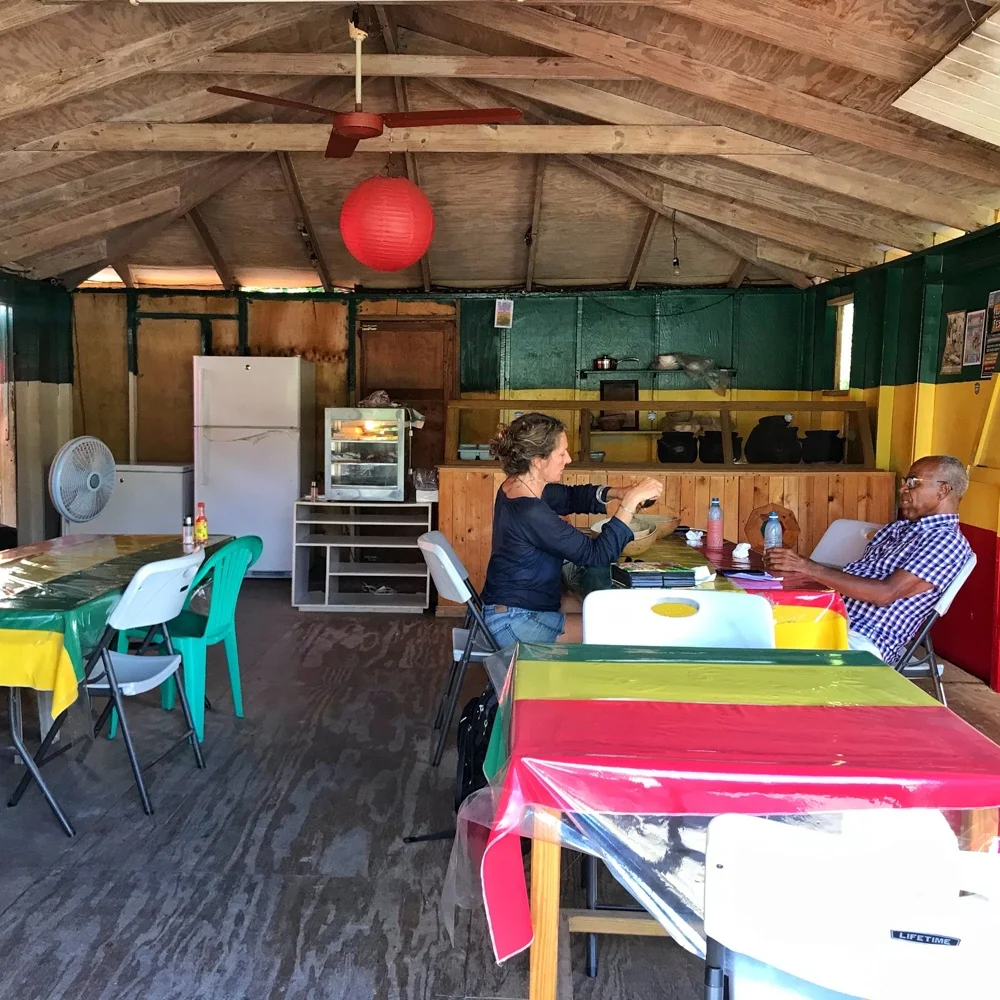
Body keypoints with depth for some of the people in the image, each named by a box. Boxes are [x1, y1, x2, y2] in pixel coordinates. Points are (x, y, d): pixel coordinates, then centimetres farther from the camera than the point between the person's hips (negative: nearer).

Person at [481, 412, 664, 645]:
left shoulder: (519, 486, -1)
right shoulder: (530, 512, -30)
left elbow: (571, 497, 14)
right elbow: (596, 554, -26)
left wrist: (616, 493, -3)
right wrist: (630, 501, -23)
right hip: (515, 623, -10)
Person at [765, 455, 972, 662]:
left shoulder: (948, 541, -5)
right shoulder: (898, 528, 22)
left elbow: (885, 593, -17)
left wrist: (808, 567, -18)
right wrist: (796, 569, -2)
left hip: (863, 641, -8)